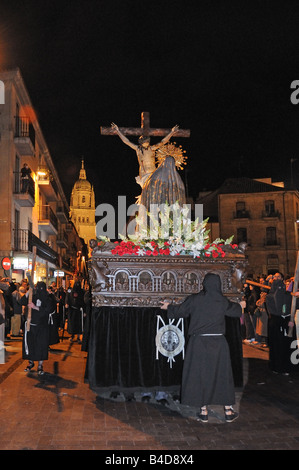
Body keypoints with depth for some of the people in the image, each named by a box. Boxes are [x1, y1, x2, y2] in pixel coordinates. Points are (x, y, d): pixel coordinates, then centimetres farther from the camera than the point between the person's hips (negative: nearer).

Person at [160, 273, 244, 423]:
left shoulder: (194, 299, -6)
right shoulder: (222, 301, -4)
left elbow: (180, 311, 4)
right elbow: (235, 310, 15)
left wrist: (168, 306, 25)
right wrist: (240, 305, 38)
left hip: (198, 342, -1)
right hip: (218, 342, 1)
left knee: (199, 375, 9)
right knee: (222, 375, 11)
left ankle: (203, 412, 15)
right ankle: (228, 411, 18)